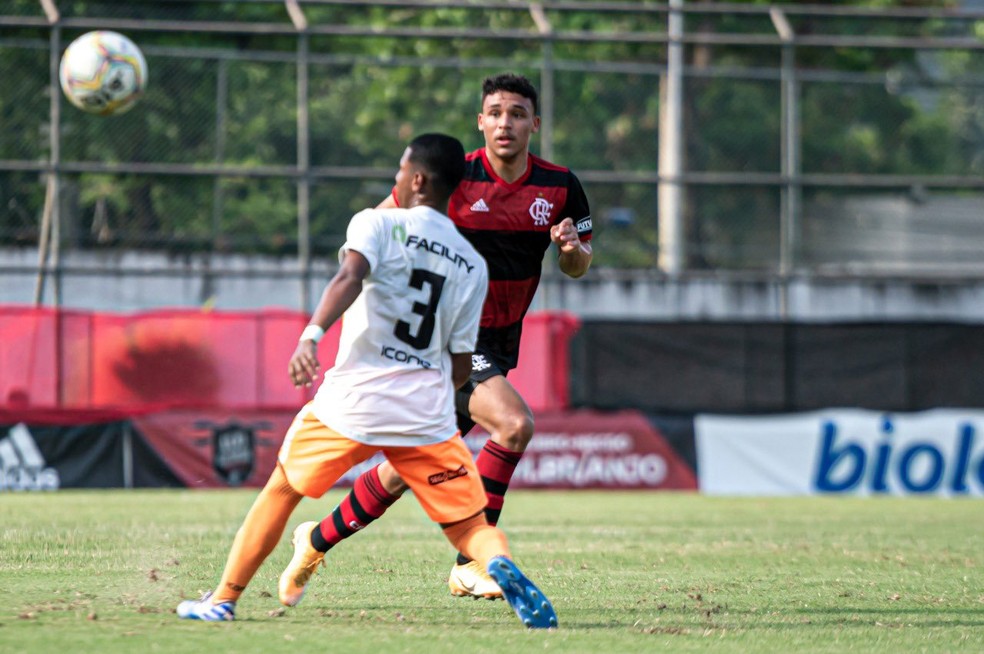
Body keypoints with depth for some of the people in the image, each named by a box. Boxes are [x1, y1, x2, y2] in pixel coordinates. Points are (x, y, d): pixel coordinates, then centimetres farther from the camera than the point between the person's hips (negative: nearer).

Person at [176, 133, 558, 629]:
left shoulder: (378, 224, 2)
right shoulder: (473, 265, 13)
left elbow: (350, 277, -20)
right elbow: (461, 365, 12)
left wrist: (311, 336, -33)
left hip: (353, 399, -2)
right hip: (428, 413, 2)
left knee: (281, 489, 19)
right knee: (472, 528, 6)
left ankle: (223, 600, 21)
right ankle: (501, 567, -28)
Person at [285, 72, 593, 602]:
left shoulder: (559, 186, 0)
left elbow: (577, 267, 11)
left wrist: (574, 248, -13)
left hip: (498, 346, 5)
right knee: (514, 424, -27)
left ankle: (319, 539, 27)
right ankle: (470, 563, -18)